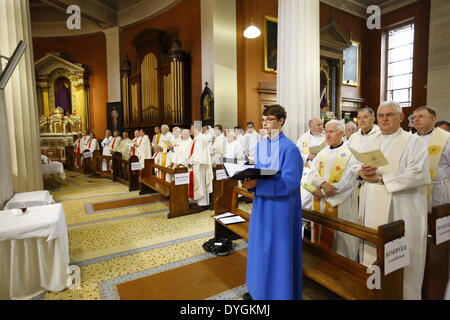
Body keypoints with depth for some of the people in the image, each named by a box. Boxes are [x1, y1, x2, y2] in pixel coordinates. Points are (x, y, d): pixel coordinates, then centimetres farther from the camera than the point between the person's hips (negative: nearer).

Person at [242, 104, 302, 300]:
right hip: (261, 204, 7)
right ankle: (259, 288, 38)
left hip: (280, 207, -7)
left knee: (277, 250, 6)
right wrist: (250, 180, -10)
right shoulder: (260, 145, 7)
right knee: (260, 247, 18)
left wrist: (257, 184, -27)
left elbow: (288, 183, -20)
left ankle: (279, 292, 28)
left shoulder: (290, 148, -15)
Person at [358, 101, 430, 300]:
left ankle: (404, 293, 22)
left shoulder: (414, 142, -3)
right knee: (372, 251, 12)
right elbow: (362, 167, 17)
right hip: (373, 208, 5)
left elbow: (419, 175, -16)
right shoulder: (372, 141, 14)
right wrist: (363, 172, -7)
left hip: (400, 210, -5)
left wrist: (381, 178, -17)